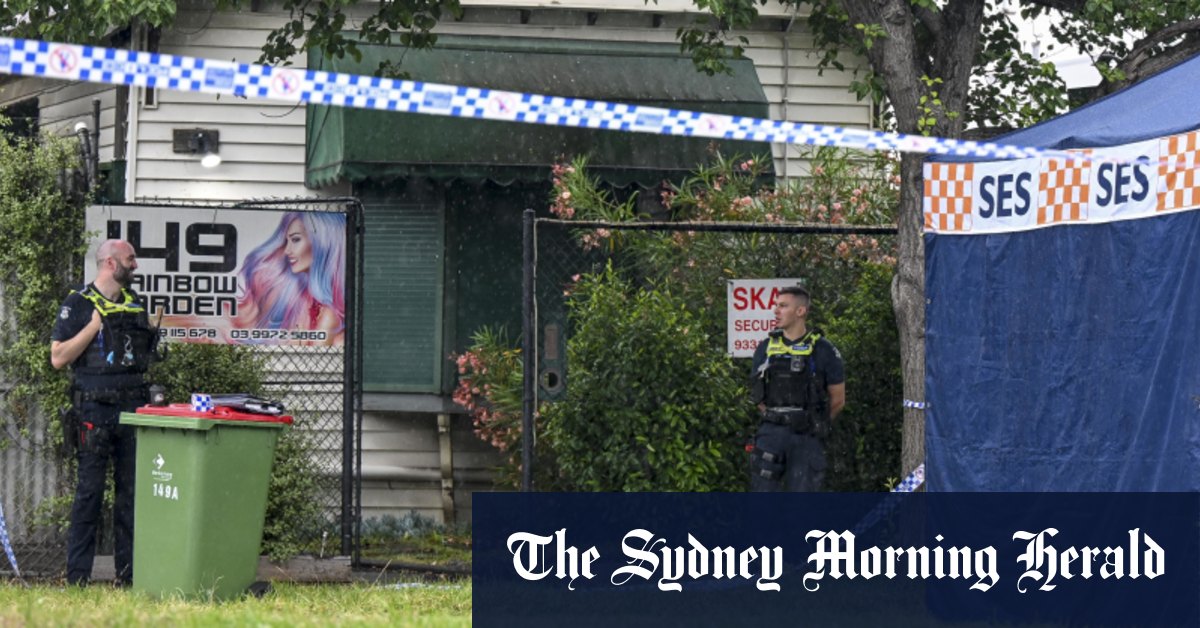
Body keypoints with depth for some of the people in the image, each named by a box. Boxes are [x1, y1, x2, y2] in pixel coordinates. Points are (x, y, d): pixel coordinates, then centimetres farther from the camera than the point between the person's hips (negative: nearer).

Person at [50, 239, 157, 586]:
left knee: (132, 491, 5)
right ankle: (77, 577, -1)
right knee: (89, 491, -5)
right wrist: (93, 326, -14)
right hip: (95, 410, -6)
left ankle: (129, 573, 10)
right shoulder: (78, 304, -3)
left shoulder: (135, 304, 16)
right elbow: (58, 357, -10)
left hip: (133, 409, 6)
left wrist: (151, 332, 8)